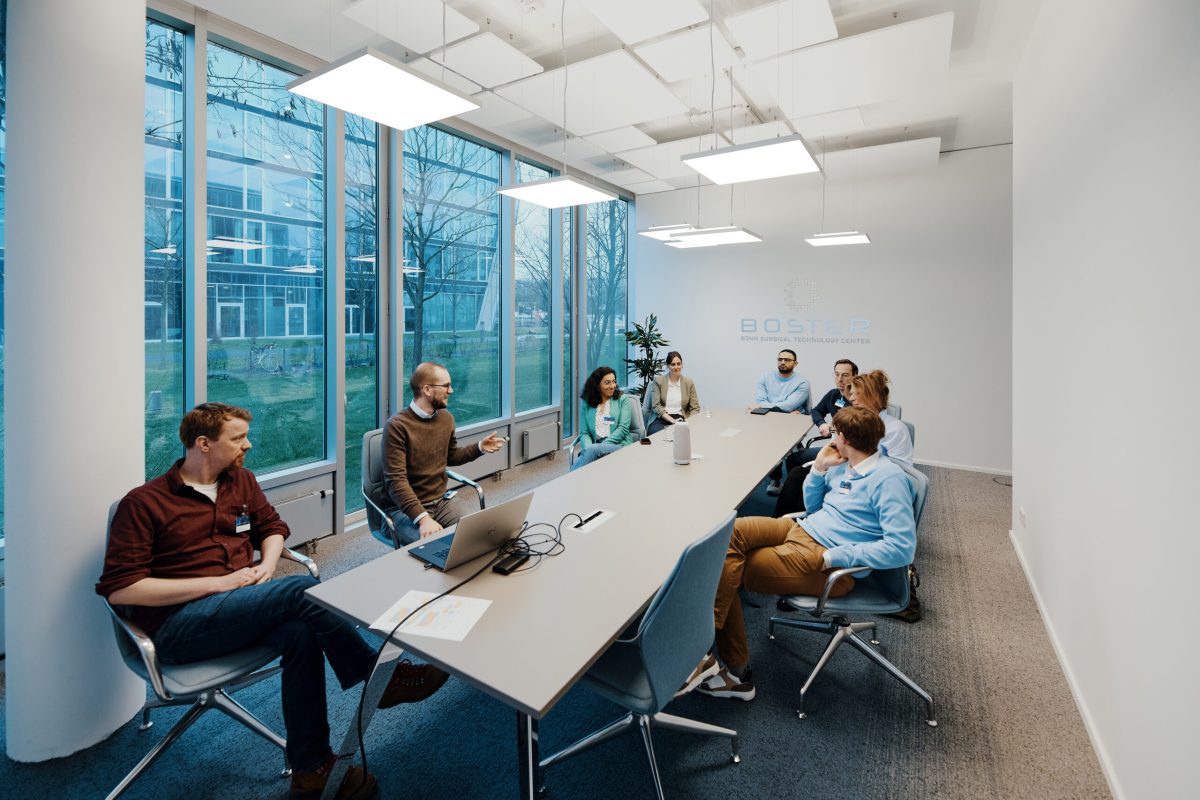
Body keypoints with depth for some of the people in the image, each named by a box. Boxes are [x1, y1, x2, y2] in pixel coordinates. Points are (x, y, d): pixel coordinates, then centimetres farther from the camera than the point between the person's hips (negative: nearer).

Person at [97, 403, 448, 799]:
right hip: (177, 624, -5)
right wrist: (216, 582, -18)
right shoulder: (142, 503, -6)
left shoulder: (241, 480, 11)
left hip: (238, 607, 5)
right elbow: (119, 589, -11)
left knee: (301, 631, -30)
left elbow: (273, 527, 21)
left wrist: (267, 565, -1)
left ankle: (311, 767, -16)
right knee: (303, 590, -30)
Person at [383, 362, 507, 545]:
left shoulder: (446, 418, 6)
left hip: (441, 502, 6)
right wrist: (423, 518, -33)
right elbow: (396, 481, -22)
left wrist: (480, 448, 7)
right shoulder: (398, 425, -16)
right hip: (405, 508, -6)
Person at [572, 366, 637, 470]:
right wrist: (588, 448, -15)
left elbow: (623, 428, -3)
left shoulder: (622, 400, 9)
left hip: (619, 445, -2)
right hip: (595, 447, 2)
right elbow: (584, 433, 10)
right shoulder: (587, 404, 14)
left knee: (593, 450, -34)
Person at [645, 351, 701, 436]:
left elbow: (695, 408, 9)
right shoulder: (658, 380, 6)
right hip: (661, 420, -1)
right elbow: (656, 406, -2)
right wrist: (673, 420, -14)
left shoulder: (688, 382, 11)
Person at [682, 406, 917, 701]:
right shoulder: (843, 464, 10)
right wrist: (819, 468, 4)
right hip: (801, 530, 8)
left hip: (829, 563, -8)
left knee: (726, 572, -16)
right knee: (732, 532, -16)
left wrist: (835, 556, -22)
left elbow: (902, 548, -22)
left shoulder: (889, 478, -14)